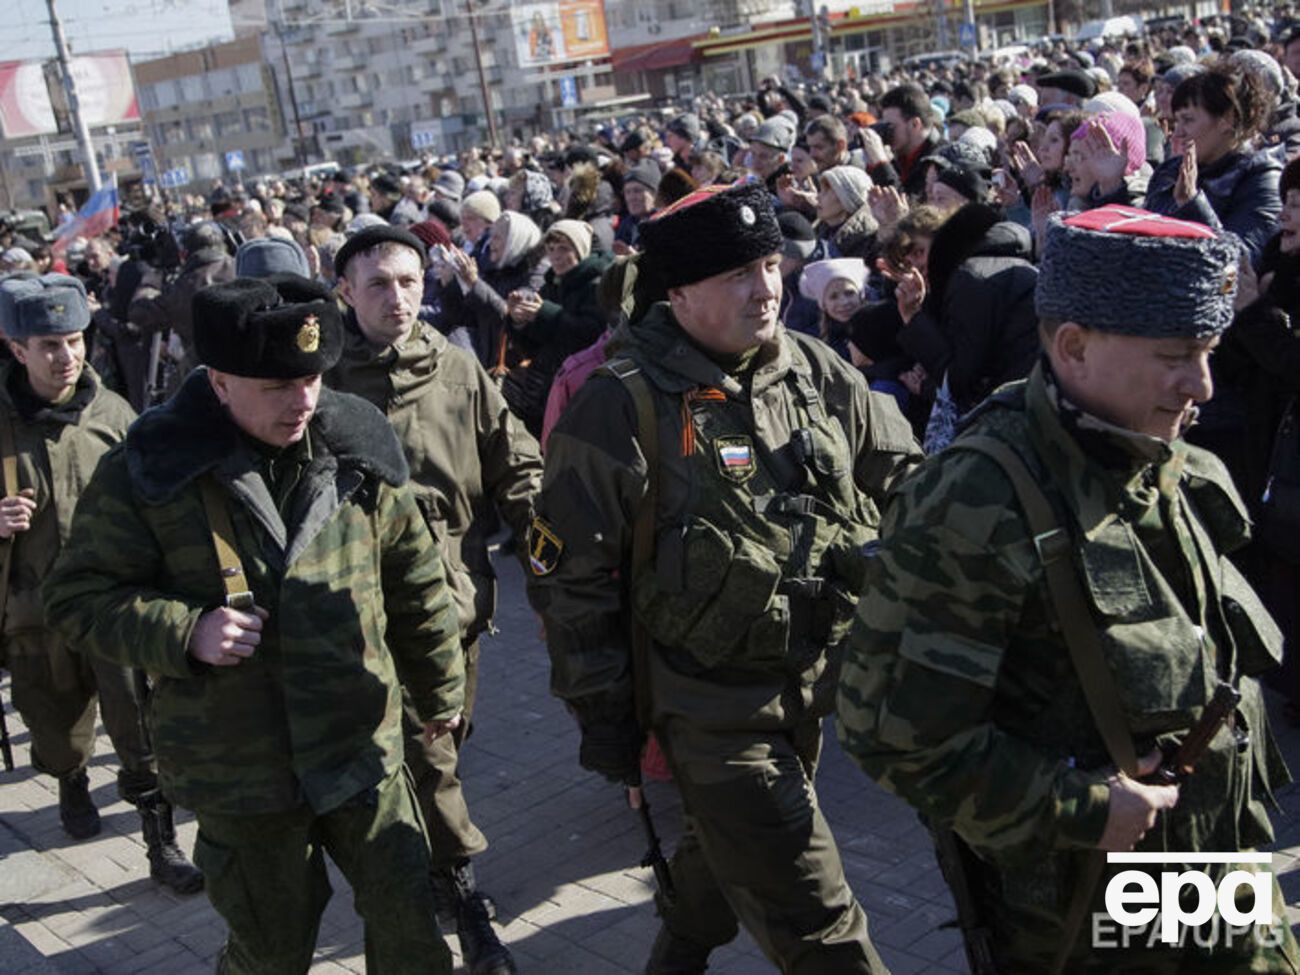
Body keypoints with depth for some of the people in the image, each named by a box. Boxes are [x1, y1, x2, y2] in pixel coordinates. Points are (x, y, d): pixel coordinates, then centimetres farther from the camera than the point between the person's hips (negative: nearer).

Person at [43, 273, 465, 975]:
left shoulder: (357, 451, -2)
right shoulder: (147, 471, -11)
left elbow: (414, 585, 9)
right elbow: (78, 596, -5)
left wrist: (439, 689, 18)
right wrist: (185, 632, -21)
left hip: (363, 755, 2)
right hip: (239, 774, -2)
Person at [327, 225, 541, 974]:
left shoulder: (459, 371, 3)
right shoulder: (326, 379, -4)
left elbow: (515, 465, 6)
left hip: (458, 595, 4)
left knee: (442, 742, 18)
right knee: (428, 757, -4)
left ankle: (428, 871, 41)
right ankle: (462, 891, 11)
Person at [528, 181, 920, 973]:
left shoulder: (817, 372, -1)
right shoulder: (623, 404, -17)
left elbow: (903, 480, 9)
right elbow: (572, 575, -12)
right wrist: (601, 713, -8)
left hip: (816, 678, 6)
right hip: (712, 702, -6)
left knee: (730, 851, 28)